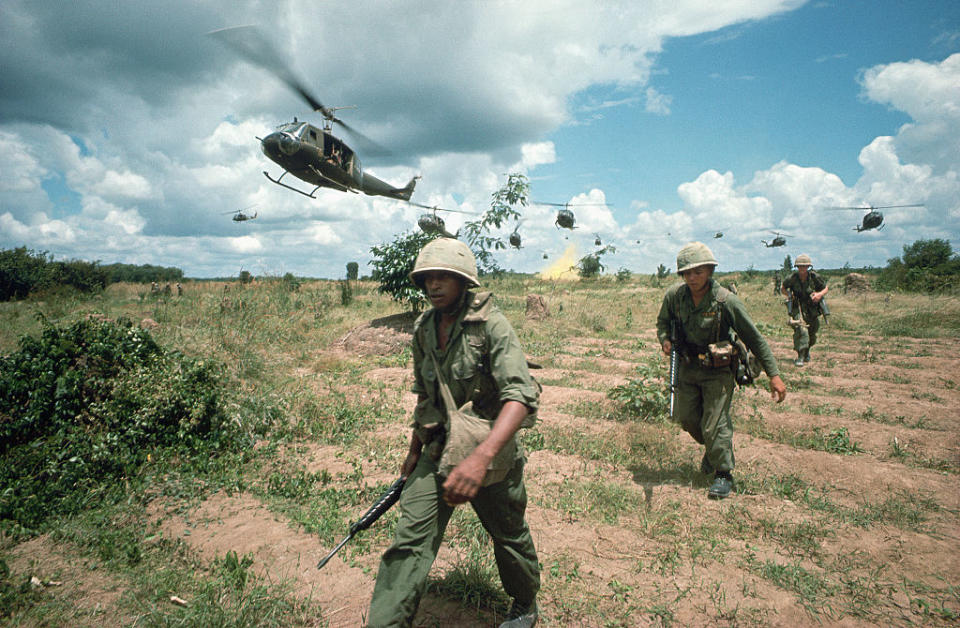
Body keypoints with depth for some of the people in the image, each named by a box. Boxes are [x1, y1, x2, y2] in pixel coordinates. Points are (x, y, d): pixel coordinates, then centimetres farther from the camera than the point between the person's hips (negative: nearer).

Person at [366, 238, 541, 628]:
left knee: (509, 536, 17)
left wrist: (481, 457, -43)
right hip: (437, 452, 4)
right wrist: (414, 450, 17)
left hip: (490, 453, -4)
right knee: (409, 540, -5)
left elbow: (521, 396, -31)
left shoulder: (491, 325, -20)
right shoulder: (423, 329, 1)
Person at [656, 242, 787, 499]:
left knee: (715, 425, -7)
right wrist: (665, 340, -12)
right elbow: (663, 321, 11)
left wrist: (774, 375, -14)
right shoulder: (674, 295, -10)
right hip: (687, 367, 5)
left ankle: (723, 474, 15)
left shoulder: (726, 301, -21)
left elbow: (754, 338, -14)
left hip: (718, 370, -4)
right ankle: (711, 448, 43)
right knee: (687, 419, 13)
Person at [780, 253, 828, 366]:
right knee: (801, 329, -25)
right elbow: (782, 289, 6)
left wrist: (820, 294, -15)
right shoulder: (792, 278, -12)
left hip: (813, 309, 2)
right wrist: (788, 294, -14)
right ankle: (800, 357, -21)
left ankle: (807, 351, 44)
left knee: (812, 334, 14)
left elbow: (825, 288, 5)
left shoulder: (815, 277, -10)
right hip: (798, 308, -2)